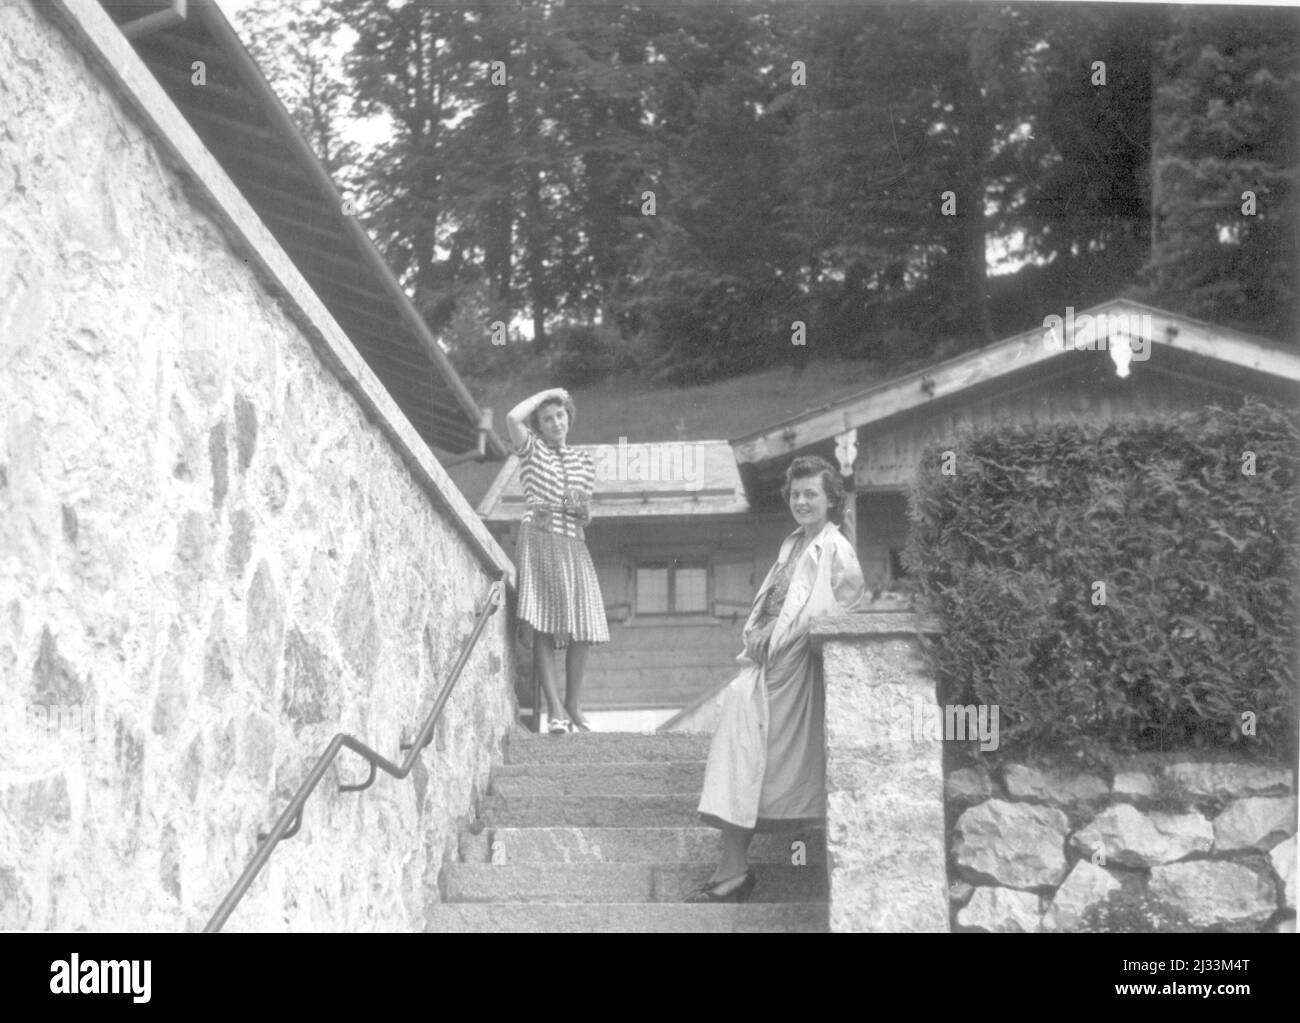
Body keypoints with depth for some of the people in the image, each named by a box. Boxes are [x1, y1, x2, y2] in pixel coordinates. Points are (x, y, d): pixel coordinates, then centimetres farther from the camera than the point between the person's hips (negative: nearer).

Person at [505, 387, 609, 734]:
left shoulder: (582, 460, 18)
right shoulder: (531, 450, 8)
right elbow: (513, 417, -13)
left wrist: (582, 509, -3)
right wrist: (546, 393, 0)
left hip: (573, 545, 4)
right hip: (538, 539, -4)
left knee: (581, 630, -3)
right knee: (542, 627, -11)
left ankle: (573, 705, 7)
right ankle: (555, 708, -13)